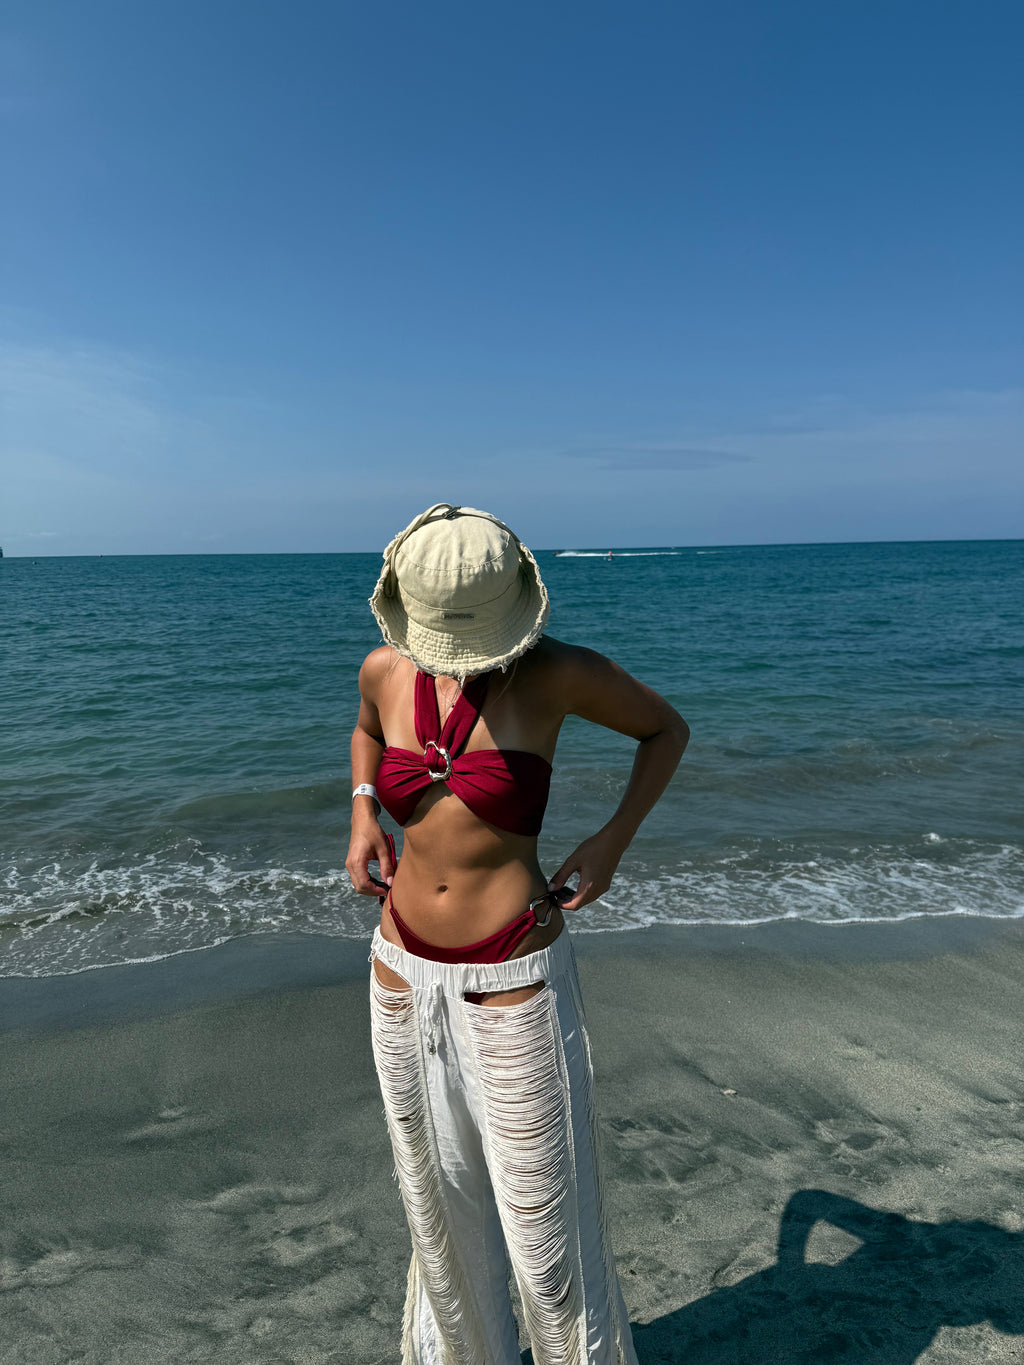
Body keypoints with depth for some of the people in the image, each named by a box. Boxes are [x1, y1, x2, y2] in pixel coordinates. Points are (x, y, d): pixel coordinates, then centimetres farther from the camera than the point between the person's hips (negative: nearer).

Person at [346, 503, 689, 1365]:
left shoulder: (557, 673, -14)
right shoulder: (385, 670, -2)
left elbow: (666, 728, 2)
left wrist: (614, 840, -10)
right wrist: (363, 815, 3)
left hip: (513, 985, -4)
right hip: (405, 977, 5)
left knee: (544, 1226, 9)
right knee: (442, 1213, 24)